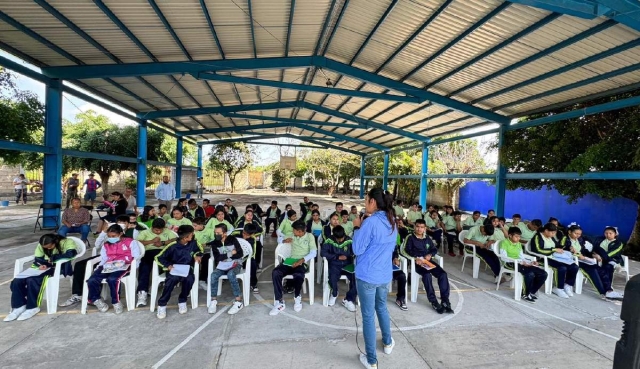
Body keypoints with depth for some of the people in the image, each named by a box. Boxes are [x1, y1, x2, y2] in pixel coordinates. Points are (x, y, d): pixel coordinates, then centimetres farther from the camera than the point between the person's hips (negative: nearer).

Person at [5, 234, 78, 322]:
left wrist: (53, 258, -17)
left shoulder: (66, 242, -12)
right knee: (17, 281, -13)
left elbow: (70, 254, -28)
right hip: (43, 267, 8)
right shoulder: (41, 246, 11)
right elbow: (37, 259, 11)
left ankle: (32, 307, -12)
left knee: (32, 280, -29)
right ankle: (19, 306, 3)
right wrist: (41, 265, -12)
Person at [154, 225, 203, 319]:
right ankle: (162, 304, -15)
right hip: (174, 269, -2)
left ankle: (182, 301, -6)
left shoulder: (193, 242, -5)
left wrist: (197, 255, -6)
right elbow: (159, 258, -6)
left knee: (190, 279, -32)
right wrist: (168, 265, -20)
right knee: (172, 280, -35)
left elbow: (199, 250, 16)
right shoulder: (173, 246, -15)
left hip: (187, 268, 2)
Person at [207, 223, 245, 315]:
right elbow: (217, 258, -4)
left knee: (230, 274, -36)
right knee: (213, 275, -28)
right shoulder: (215, 243, 4)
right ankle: (213, 301, -14)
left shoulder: (232, 239, -4)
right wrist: (230, 253, -12)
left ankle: (239, 302, -30)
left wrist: (224, 256, -10)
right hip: (222, 265, 3)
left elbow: (240, 254, -8)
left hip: (235, 264, -3)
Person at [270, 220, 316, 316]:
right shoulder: (293, 236, 16)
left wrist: (301, 260, -20)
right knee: (275, 272, -26)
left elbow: (313, 253, -7)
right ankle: (279, 302, -22)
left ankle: (297, 297, -7)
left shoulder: (309, 236, 3)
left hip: (302, 263, -4)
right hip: (290, 261, 4)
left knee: (298, 275, -38)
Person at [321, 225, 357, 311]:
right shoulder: (329, 241, -7)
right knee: (332, 278, -31)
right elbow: (323, 253, -14)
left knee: (356, 278, -25)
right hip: (335, 265, -1)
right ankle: (334, 294, 6)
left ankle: (348, 300, -2)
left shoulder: (349, 240, -5)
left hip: (347, 265, 1)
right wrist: (337, 257, -15)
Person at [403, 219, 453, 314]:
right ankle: (434, 302, -26)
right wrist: (415, 258, -22)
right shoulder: (410, 238, 4)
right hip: (416, 262, -5)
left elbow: (435, 249, 22)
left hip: (428, 261, 5)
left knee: (443, 274, -19)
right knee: (427, 275, -33)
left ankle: (445, 300, -17)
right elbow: (407, 250, -6)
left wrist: (430, 255, -1)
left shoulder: (427, 238, 19)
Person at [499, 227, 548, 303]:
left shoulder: (519, 244, 22)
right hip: (510, 263, -8)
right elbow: (504, 257, -13)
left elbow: (522, 257, 20)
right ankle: (526, 294, -9)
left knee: (543, 274, -8)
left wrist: (531, 262, -1)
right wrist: (520, 261, -18)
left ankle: (532, 292, 5)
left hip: (520, 263, 8)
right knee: (530, 273, -32)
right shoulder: (504, 242, -2)